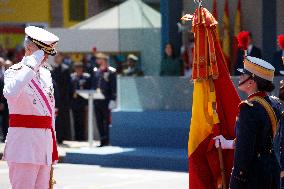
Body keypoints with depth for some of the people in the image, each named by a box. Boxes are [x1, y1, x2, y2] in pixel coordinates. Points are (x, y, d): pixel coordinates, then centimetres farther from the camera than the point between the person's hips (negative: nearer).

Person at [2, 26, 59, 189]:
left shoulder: (46, 74, 17)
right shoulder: (14, 72, -6)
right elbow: (10, 93, -32)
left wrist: (53, 150, 19)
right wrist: (31, 65, -25)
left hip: (45, 143, 7)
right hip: (24, 142, -7)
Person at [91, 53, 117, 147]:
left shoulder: (111, 72, -5)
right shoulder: (96, 71, 13)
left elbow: (113, 88, -8)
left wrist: (112, 100, -13)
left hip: (106, 100, -6)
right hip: (96, 99, 6)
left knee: (106, 121, -1)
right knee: (99, 121, 7)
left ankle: (106, 140, 5)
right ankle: (103, 140, 13)